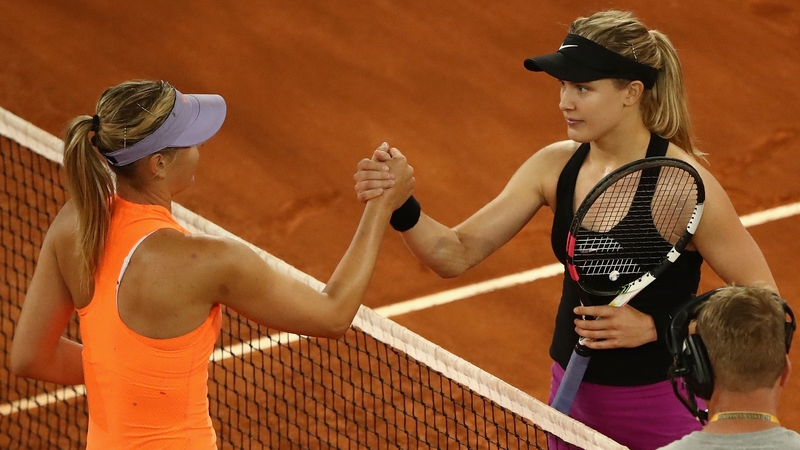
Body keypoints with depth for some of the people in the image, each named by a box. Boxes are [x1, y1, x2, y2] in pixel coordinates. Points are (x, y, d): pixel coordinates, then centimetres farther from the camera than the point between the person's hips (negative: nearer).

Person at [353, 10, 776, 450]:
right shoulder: (555, 166, -5)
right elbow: (456, 254, -7)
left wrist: (654, 327, -22)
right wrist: (400, 208, -27)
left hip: (661, 411, -5)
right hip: (574, 394, 5)